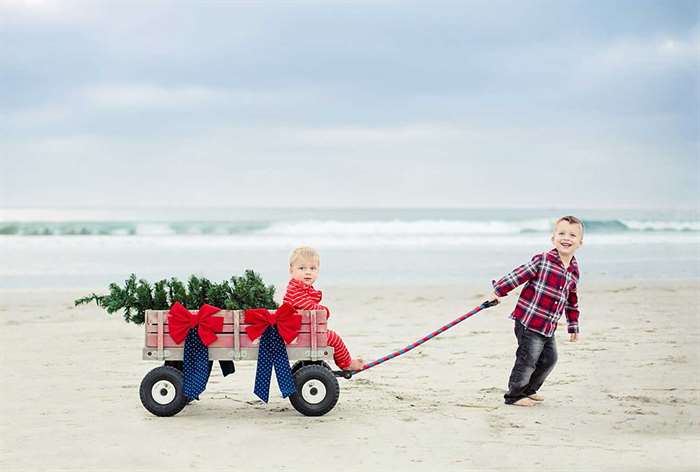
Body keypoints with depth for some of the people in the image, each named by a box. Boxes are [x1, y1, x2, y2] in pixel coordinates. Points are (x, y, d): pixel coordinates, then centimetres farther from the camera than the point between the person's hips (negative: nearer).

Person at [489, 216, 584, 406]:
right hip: (528, 322, -7)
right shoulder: (542, 260, -12)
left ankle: (529, 390, 34)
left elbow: (572, 301, 19)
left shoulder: (574, 271, 8)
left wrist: (573, 326, 22)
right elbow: (518, 275, -9)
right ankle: (514, 395, 13)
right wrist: (499, 290, -11)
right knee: (528, 359, -3)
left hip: (548, 327, 7)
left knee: (549, 359, 16)